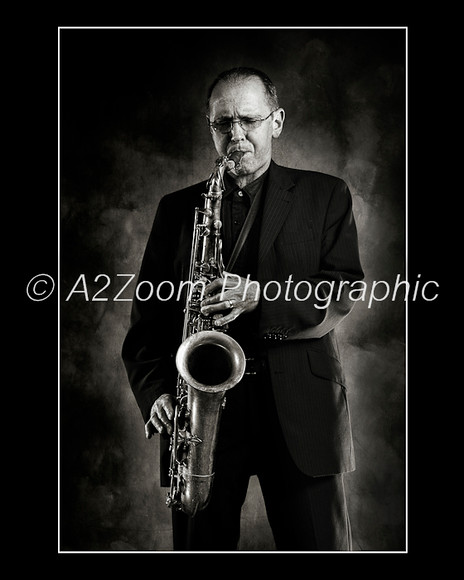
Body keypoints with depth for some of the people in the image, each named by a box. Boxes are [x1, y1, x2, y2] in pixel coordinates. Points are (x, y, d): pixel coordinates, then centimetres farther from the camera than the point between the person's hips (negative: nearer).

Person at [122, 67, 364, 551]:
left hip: (299, 407, -1)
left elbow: (345, 291, -1)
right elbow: (147, 316, 11)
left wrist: (262, 298, -18)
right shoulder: (178, 207, 14)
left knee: (319, 546, 1)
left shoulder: (325, 195, 10)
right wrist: (155, 393, -6)